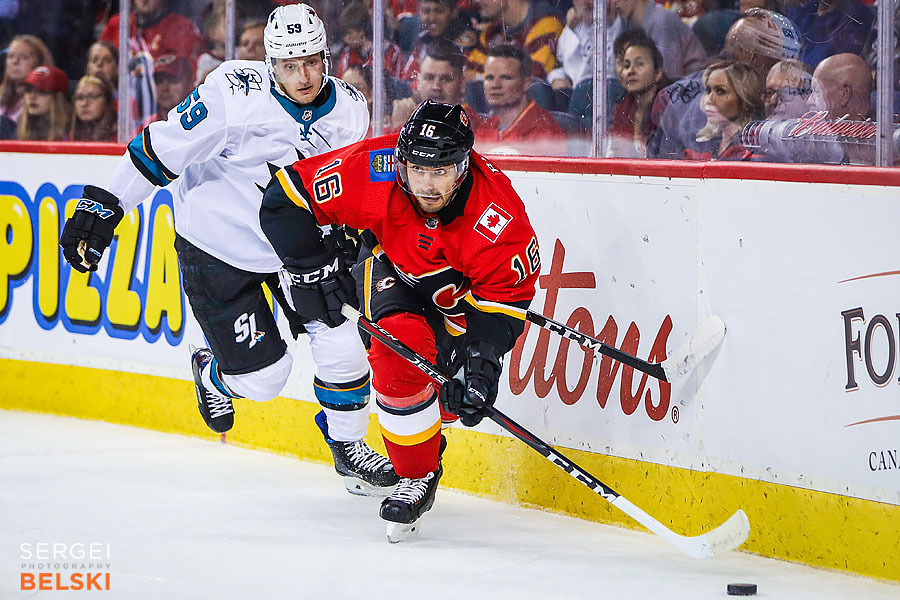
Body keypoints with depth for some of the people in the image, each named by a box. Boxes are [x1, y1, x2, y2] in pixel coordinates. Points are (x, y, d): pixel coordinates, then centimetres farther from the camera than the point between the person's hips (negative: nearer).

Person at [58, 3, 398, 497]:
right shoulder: (235, 95, -26)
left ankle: (348, 448, 18)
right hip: (217, 247, -5)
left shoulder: (349, 110, -9)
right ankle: (213, 377, 32)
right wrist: (105, 203, -20)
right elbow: (162, 147, -20)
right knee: (263, 376, -5)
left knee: (342, 341, -7)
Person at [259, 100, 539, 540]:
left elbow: (505, 299, -28)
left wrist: (483, 363, -40)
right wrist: (308, 267, -30)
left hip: (462, 289, 1)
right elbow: (286, 197, -25)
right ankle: (417, 475, -10)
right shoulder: (372, 171, -34)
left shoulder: (498, 216, -35)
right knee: (402, 350, -27)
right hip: (392, 267, 0)